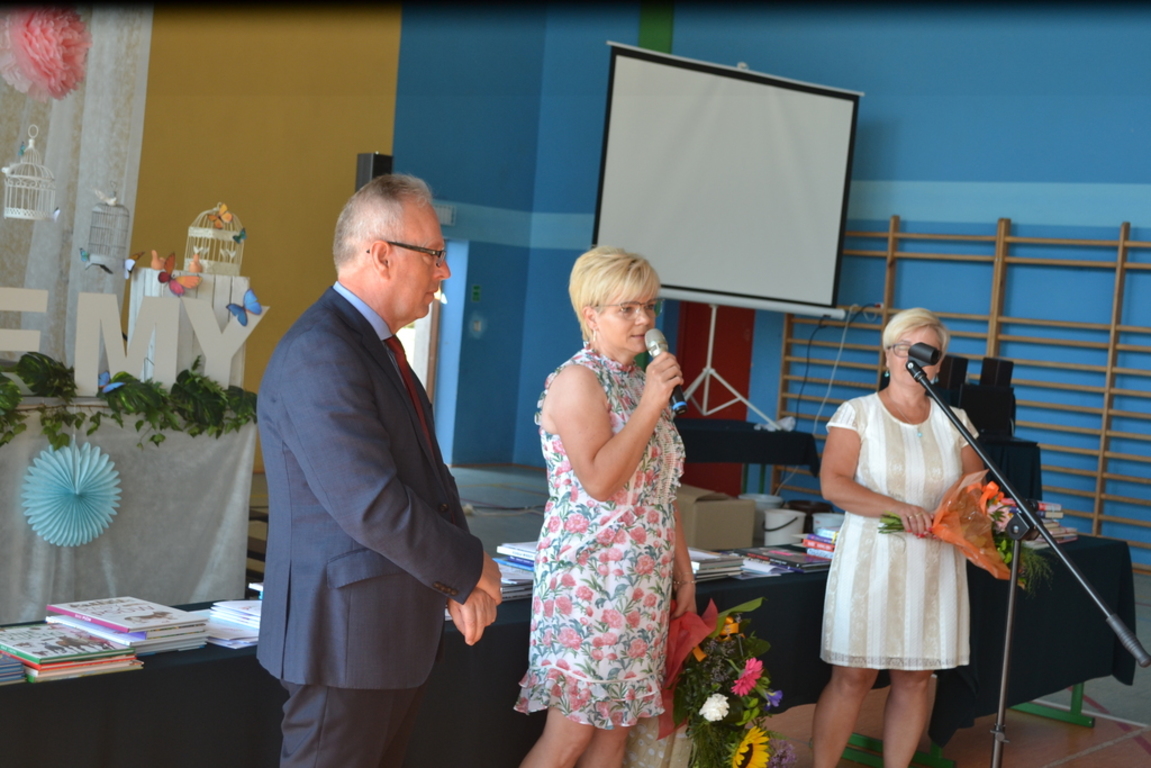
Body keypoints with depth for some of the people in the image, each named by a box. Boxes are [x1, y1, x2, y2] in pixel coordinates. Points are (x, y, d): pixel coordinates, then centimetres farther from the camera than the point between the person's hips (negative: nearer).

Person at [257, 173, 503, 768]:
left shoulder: (379, 347, 13)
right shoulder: (319, 354, -20)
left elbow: (428, 471, 13)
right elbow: (372, 506, -25)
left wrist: (459, 579, -1)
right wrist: (469, 567, -12)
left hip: (396, 635, 10)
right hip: (347, 635, -10)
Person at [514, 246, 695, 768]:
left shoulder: (643, 382, 14)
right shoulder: (578, 380, -11)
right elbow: (599, 480, -23)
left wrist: (683, 571, 16)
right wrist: (651, 405, -19)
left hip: (643, 585, 8)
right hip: (589, 579, -8)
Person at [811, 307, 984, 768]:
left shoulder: (954, 421, 11)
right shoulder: (858, 413, 0)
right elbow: (833, 484, -11)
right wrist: (897, 508, -21)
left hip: (934, 565, 4)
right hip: (870, 561, -4)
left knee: (915, 676, 6)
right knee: (853, 676, -3)